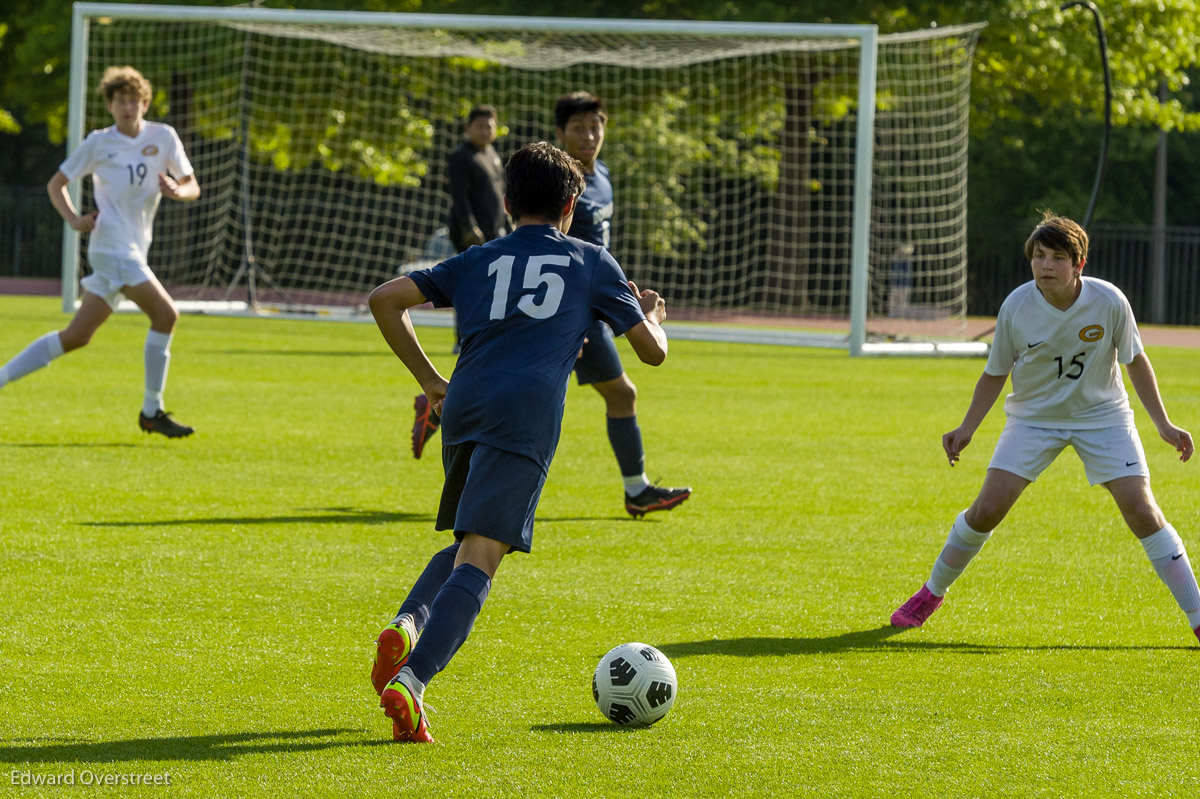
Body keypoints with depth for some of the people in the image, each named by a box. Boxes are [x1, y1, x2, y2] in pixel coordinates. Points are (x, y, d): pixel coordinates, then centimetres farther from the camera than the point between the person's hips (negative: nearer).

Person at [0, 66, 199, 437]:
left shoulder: (163, 137, 9)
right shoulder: (98, 143, 1)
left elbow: (192, 187, 9)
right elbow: (56, 183, 8)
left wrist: (177, 191, -15)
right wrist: (73, 218, -10)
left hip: (134, 250, 5)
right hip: (111, 243, -5)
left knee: (76, 336, 7)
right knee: (165, 313, -18)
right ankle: (151, 412, -12)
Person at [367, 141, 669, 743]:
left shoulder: (478, 261, 26)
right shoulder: (592, 263, 21)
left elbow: (385, 299, 17)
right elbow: (652, 350, 24)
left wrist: (428, 380, 24)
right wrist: (652, 315, 47)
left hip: (464, 404, 4)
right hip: (527, 412, -4)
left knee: (467, 541, 25)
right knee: (479, 557, -13)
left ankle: (406, 624, -3)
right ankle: (408, 682, -31)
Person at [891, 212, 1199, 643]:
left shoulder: (1109, 302, -19)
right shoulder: (1015, 308, -18)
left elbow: (1135, 360, -3)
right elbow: (995, 373, -2)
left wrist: (1163, 424, -5)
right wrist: (967, 429, -9)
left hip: (1102, 416, 0)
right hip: (1034, 416, 1)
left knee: (1142, 511, -12)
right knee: (987, 509, -9)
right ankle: (931, 593, 15)